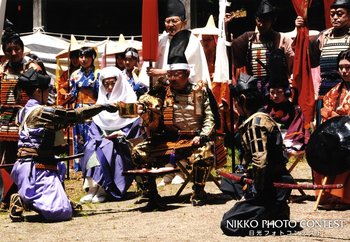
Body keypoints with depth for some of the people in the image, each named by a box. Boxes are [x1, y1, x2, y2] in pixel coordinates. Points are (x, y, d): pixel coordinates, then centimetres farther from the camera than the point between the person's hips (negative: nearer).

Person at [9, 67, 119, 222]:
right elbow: (74, 115, -12)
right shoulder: (41, 112, -11)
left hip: (22, 165, 9)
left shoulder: (23, 112, 14)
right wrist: (104, 107, -7)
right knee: (62, 212, -16)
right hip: (37, 168, -9)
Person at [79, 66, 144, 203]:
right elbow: (95, 126, 12)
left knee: (106, 150, -33)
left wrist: (120, 134, -15)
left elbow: (135, 123, -5)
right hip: (103, 137, 4)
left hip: (121, 140, -4)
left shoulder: (129, 98, 3)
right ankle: (92, 188, -30)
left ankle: (103, 190, -29)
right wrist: (101, 135, -8)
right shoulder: (102, 100, 17)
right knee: (91, 149, -27)